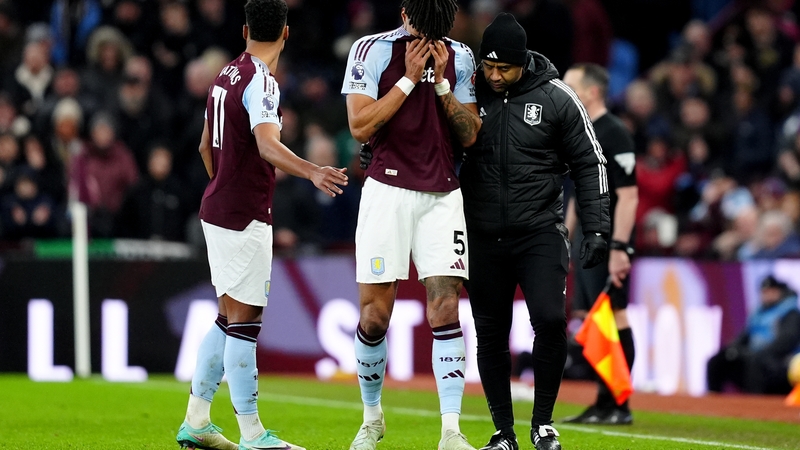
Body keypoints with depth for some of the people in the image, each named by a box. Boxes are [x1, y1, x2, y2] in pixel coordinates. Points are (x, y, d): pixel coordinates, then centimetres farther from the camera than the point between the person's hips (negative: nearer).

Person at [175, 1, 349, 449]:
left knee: (230, 319, 15)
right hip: (245, 217, -9)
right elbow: (268, 146, -31)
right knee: (243, 320, -7)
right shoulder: (261, 81, -15)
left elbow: (206, 146, 24)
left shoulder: (226, 76, 13)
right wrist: (312, 172, -45)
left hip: (218, 209, 9)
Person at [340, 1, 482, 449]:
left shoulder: (459, 57, 6)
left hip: (443, 197, 2)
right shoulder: (372, 50, -4)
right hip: (388, 190, -2)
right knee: (375, 314, 0)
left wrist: (441, 84, -9)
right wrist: (410, 78, -13)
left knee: (446, 310, -8)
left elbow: (469, 135, 3)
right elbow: (361, 126, -11)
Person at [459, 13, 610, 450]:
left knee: (550, 319, -16)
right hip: (483, 237, 2)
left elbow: (589, 164, 2)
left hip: (540, 233, -2)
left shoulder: (556, 99, -4)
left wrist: (595, 229, -4)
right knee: (490, 333, 4)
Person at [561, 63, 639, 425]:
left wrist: (619, 248, -23)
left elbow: (628, 196, -17)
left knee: (613, 317, -9)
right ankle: (604, 403, 15)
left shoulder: (615, 134, -12)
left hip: (608, 244, -10)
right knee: (590, 319, 10)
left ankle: (620, 406, -7)